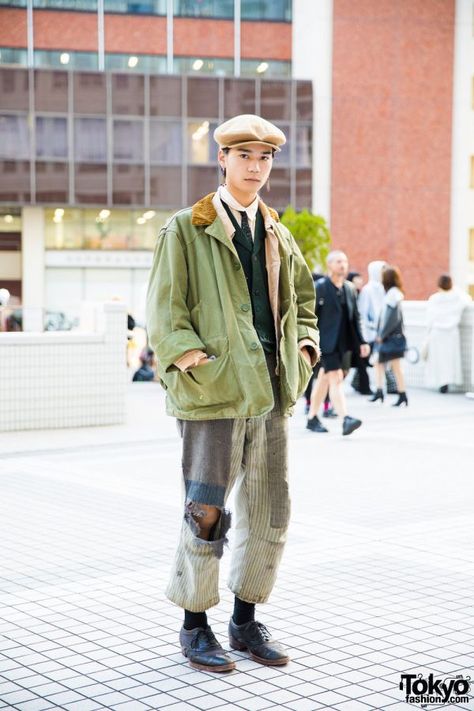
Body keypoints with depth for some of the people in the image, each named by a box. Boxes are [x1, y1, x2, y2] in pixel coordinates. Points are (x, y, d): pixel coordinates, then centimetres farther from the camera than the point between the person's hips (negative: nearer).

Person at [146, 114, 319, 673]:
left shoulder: (279, 236, 16)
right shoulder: (185, 230, 0)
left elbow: (303, 297, 28)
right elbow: (163, 312, -5)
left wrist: (305, 345, 12)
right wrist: (189, 358, -18)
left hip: (271, 394, 6)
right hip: (213, 394, -6)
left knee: (270, 515, 9)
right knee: (207, 513, -3)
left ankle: (246, 621, 24)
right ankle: (194, 628, 13)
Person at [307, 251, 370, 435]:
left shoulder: (350, 289, 14)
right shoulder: (320, 287, -6)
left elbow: (355, 318, 17)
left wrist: (361, 342, 11)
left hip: (344, 342, 7)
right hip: (327, 342, -7)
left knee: (324, 379, 15)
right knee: (335, 378, -15)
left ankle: (312, 418, 25)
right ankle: (346, 420, -24)